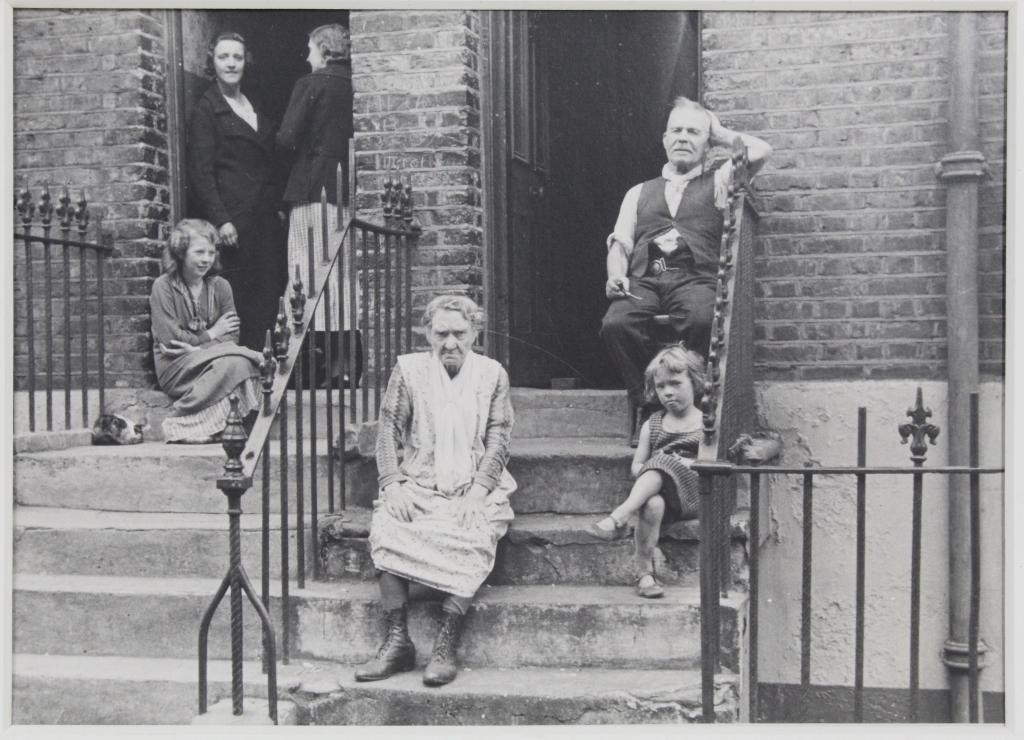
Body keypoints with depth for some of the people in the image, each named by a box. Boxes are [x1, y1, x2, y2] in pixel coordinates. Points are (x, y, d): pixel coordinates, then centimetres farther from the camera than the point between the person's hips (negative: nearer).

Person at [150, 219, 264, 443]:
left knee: (239, 362, -29)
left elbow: (231, 337, 1)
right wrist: (210, 335, -3)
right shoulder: (163, 286, -2)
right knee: (229, 362, -32)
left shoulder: (220, 286, 10)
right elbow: (169, 339, -11)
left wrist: (197, 348, -14)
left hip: (211, 360, 5)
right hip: (174, 369, -5)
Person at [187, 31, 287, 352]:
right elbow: (201, 172, -7)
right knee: (239, 296, -7)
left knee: (269, 293, 2)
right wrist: (220, 220, -15)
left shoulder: (253, 106, 20)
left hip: (266, 217, 7)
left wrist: (279, 205, 13)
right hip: (234, 218, -7)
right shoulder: (206, 109, -1)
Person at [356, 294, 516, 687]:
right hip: (418, 486, 1)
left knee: (476, 537, -33)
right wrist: (392, 485, -9)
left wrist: (477, 492, -13)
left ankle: (445, 646, -29)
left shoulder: (492, 374, 8)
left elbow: (498, 440, 2)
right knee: (386, 528, -29)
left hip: (474, 488, -1)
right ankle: (397, 641, -26)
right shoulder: (408, 369, 9)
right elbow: (388, 430, 6)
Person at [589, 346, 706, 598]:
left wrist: (692, 465, -13)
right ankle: (644, 572, -34)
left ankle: (620, 515, -46)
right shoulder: (651, 425, 20)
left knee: (663, 464, -34)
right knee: (652, 504, -36)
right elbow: (636, 467, 16)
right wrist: (649, 469, -6)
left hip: (692, 495, -2)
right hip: (655, 489, 2)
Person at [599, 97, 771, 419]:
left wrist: (720, 134, 22)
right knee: (616, 324, -32)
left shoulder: (719, 179, 22)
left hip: (694, 279, -2)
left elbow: (760, 150, 5)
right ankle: (647, 407, -19)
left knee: (702, 321, -38)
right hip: (643, 280, 2)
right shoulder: (639, 192, 29)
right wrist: (616, 274, -4)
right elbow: (620, 243, 18)